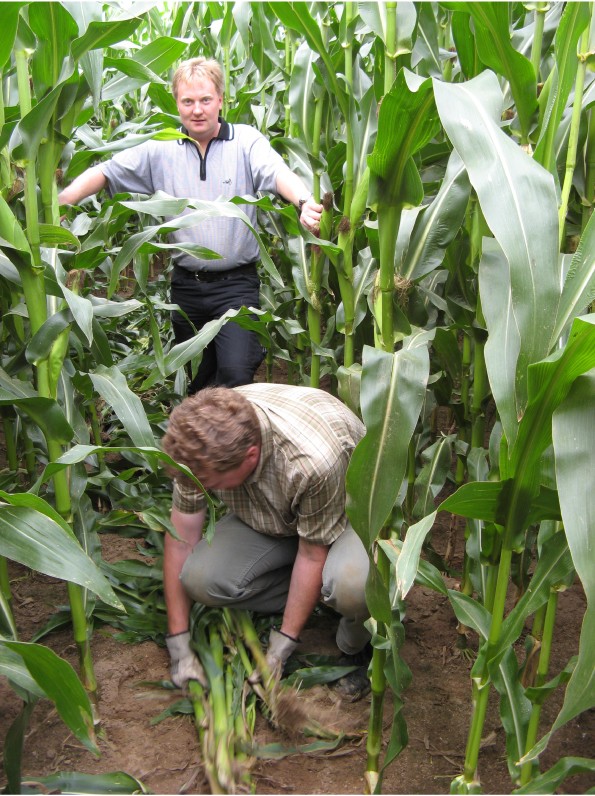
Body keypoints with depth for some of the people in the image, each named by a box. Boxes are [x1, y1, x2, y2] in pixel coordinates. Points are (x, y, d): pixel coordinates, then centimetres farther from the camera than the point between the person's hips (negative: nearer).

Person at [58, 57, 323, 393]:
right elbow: (106, 172, 2)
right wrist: (58, 202, -14)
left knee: (235, 371, -19)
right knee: (193, 378, 17)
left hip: (236, 283, -3)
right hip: (186, 285, 3)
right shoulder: (160, 150, 5)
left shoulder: (246, 141, -3)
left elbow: (279, 173, -20)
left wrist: (305, 202, -42)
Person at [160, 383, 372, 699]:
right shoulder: (202, 446, -26)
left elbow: (312, 555, -25)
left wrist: (282, 647, -18)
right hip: (271, 517, 5)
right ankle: (319, 595, 3)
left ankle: (356, 648, 0)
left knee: (351, 585, -37)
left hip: (350, 507, -4)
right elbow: (181, 540, -15)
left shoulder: (313, 460, -41)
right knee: (200, 577, -20)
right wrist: (178, 644, -12)